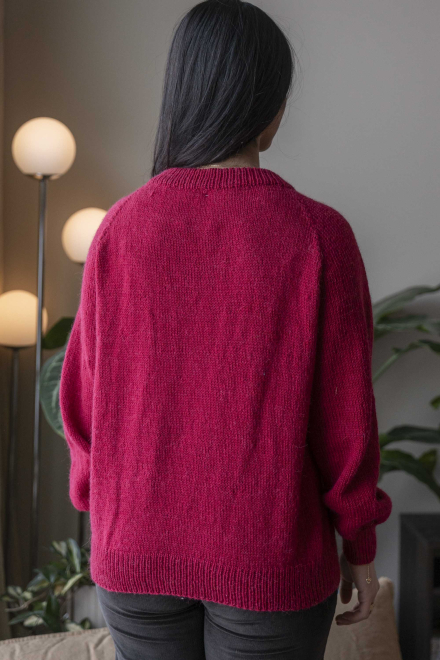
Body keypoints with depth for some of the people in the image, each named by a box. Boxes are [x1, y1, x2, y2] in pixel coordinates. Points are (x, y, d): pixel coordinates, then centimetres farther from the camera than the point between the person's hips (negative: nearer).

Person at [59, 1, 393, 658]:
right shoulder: (319, 235, -15)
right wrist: (361, 543, 4)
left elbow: (87, 398, -1)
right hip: (271, 558, -2)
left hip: (138, 553, 3)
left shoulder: (119, 229, -8)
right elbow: (343, 413, -11)